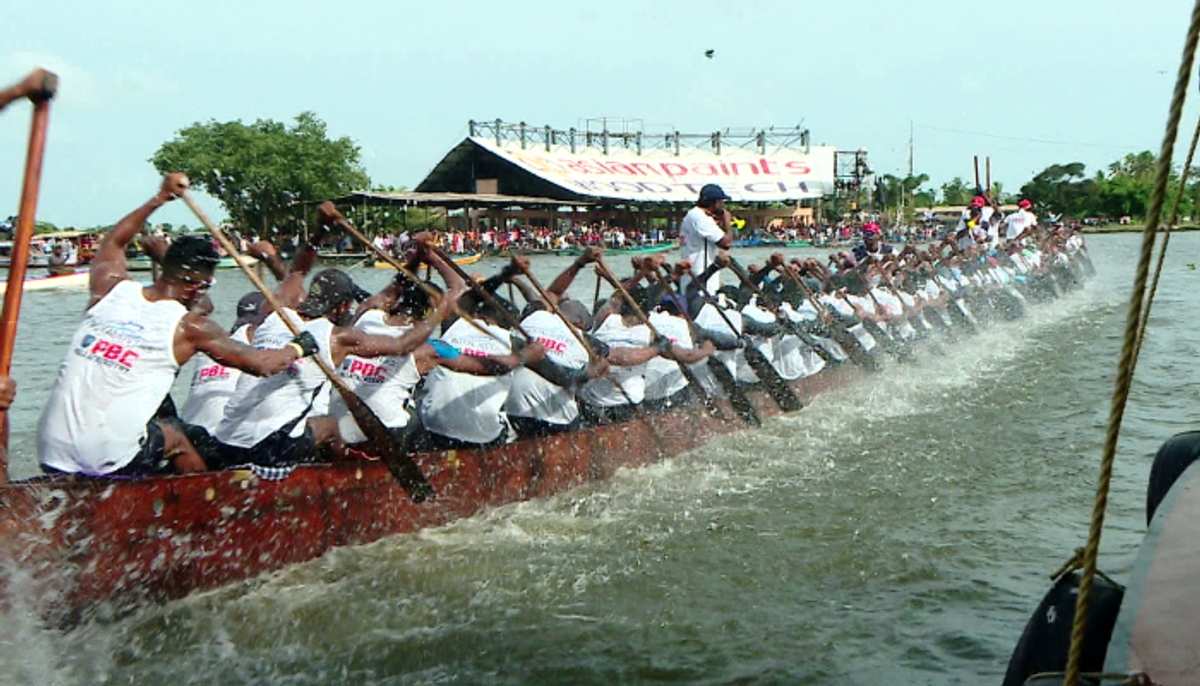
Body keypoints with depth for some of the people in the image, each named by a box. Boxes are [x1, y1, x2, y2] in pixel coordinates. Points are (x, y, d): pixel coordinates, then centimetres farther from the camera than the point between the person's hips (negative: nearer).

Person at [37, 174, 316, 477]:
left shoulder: (110, 289, 7)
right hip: (112, 460, -4)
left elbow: (113, 242, 31)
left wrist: (159, 199, 35)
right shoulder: (188, 327, -5)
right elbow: (262, 364, 4)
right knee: (175, 437, 24)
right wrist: (300, 346, 22)